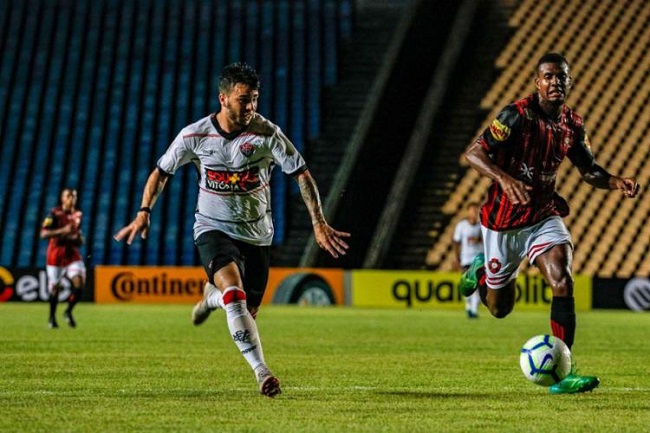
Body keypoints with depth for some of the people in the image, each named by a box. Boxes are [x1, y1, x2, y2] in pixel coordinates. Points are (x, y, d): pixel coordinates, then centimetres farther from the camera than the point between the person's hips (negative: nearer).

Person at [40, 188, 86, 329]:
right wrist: (63, 231, -25)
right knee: (55, 288, 5)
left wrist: (77, 238, -1)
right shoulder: (55, 214, -9)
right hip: (56, 256, -4)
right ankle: (52, 317, 27)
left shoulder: (78, 214, 9)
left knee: (79, 283, -14)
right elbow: (43, 234, -17)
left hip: (73, 255, 4)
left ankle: (68, 312, 7)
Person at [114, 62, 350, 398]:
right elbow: (161, 172, 5)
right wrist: (144, 213, -5)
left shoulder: (267, 133, -14)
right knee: (234, 292, -28)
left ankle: (212, 296, 43)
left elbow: (302, 175, -9)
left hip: (256, 234, 2)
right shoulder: (194, 136, -10)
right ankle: (262, 372, -27)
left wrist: (319, 223, -17)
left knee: (248, 310, 7)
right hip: (212, 229, -2)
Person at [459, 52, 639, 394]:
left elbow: (588, 171, 12)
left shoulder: (572, 125, -1)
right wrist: (504, 179, -41)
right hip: (503, 220, -4)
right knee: (499, 308, 9)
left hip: (544, 215, 4)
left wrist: (616, 182, -10)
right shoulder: (517, 116, -19)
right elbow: (473, 153, -23)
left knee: (562, 281, -22)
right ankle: (480, 270, 46)